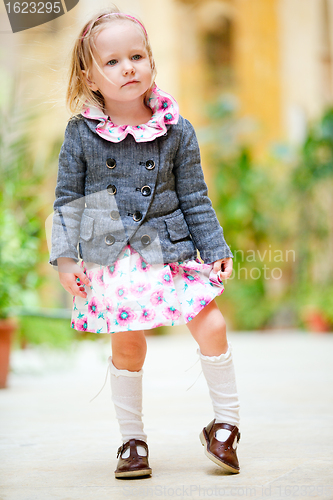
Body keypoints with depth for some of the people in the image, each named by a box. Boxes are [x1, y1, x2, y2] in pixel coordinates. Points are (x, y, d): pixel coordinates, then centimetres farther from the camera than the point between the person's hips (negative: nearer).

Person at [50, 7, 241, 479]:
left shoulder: (177, 130, -1)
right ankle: (133, 439, 21)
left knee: (212, 326, -7)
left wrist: (217, 249, 2)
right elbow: (67, 199, 2)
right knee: (127, 345, 3)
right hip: (111, 258, -1)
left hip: (171, 250, 1)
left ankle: (225, 425, 12)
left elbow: (194, 197, 5)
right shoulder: (81, 133, -3)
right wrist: (66, 256, -5)